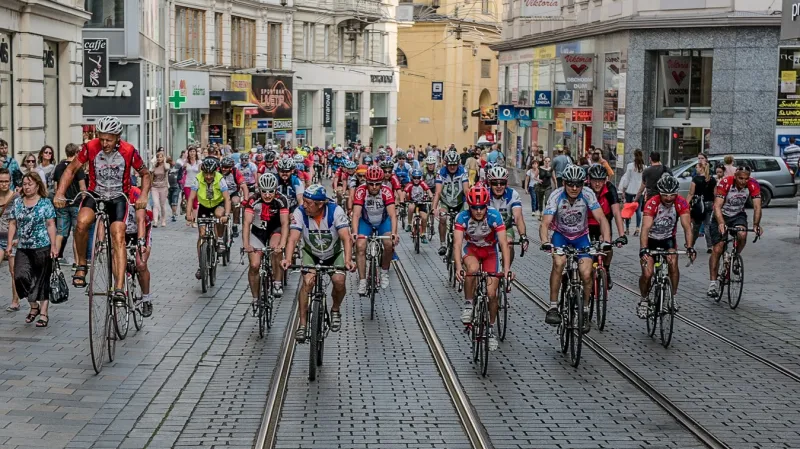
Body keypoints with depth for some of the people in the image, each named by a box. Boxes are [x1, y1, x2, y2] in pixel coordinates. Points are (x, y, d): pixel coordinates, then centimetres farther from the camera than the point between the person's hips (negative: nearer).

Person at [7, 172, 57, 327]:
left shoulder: (45, 203, -2)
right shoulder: (17, 202, 9)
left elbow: (51, 225, -4)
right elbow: (12, 224, 12)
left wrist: (53, 246, -9)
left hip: (42, 248, -3)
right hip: (23, 248, 3)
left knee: (42, 281, 3)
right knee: (20, 276, -12)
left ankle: (44, 313, 10)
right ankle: (34, 306, 7)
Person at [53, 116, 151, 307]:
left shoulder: (129, 151, -14)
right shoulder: (90, 147, -13)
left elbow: (145, 174, 0)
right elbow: (71, 169, -2)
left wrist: (143, 196, -16)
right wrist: (60, 194, -13)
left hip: (118, 197, -1)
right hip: (95, 194, 1)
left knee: (118, 237, -22)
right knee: (82, 222, -31)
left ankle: (119, 288, -27)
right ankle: (81, 264, -8)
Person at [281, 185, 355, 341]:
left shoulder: (336, 211, -27)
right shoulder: (300, 212, -25)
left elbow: (346, 238, -35)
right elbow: (293, 238, -33)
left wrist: (348, 260, -51)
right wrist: (288, 259, -51)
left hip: (334, 254, 0)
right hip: (311, 254, 0)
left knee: (339, 281, -22)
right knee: (308, 282, -22)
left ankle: (335, 310, 9)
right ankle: (302, 325, -13)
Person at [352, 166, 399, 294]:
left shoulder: (387, 192, -27)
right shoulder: (361, 191, -27)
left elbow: (392, 214, -34)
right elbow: (356, 214, -33)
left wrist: (394, 233, -48)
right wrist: (354, 233, -49)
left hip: (383, 222, 0)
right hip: (366, 222, 0)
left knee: (389, 244, -23)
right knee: (360, 246, -21)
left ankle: (384, 272, 3)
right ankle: (362, 281, -12)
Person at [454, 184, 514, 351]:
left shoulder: (494, 216, -29)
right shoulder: (462, 217, -28)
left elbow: (504, 243, -32)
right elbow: (457, 243, -34)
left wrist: (507, 268, -43)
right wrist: (458, 267, -48)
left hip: (490, 250, 0)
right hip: (471, 248, 0)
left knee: (492, 293, -6)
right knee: (472, 268, -36)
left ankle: (491, 328, 16)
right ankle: (468, 305, -16)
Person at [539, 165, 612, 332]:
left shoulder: (587, 194, -22)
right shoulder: (556, 196, -25)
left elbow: (602, 219, -24)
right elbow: (545, 224, -30)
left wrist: (606, 241, -40)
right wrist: (545, 242, -49)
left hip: (581, 237, 1)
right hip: (561, 235, -1)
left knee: (586, 274, -16)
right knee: (559, 262, -31)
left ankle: (585, 311, 9)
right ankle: (553, 308, -22)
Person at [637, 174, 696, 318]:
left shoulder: (681, 203, -22)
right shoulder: (652, 203, -30)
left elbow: (687, 226, -25)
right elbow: (646, 228, -38)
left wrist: (689, 247, -38)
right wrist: (643, 249, -51)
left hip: (668, 239, 2)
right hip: (651, 239, -2)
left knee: (673, 263, -23)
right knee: (647, 274, -12)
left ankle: (673, 296, -3)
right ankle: (644, 299, 15)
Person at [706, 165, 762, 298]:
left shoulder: (753, 185, -19)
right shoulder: (725, 183, -27)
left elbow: (757, 206, -22)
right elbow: (717, 206, -32)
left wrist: (756, 224, -37)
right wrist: (721, 223, -47)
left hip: (738, 215, 2)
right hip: (721, 216, -2)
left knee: (742, 235, -30)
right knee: (717, 249, -9)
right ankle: (713, 282, 1)